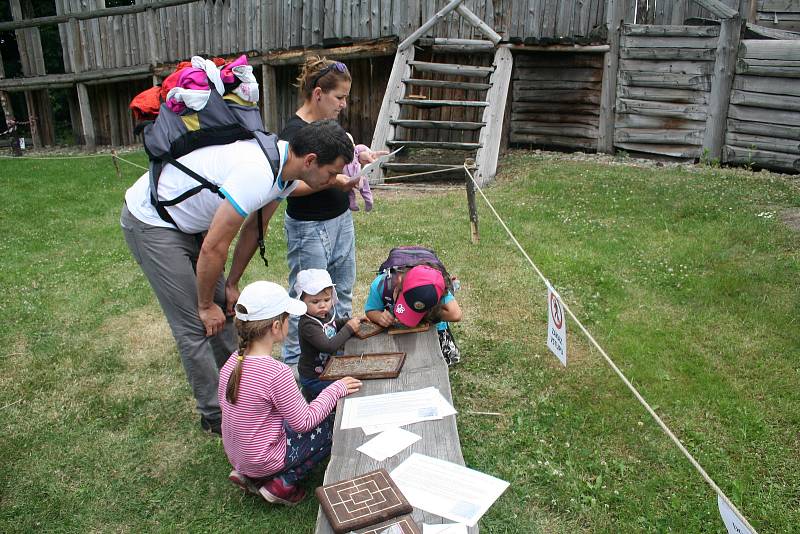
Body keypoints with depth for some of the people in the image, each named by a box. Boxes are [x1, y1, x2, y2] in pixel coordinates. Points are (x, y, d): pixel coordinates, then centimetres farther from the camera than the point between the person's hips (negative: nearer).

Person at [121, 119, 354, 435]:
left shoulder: (285, 166, -6)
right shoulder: (257, 175, -36)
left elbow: (253, 229, 6)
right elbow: (213, 249, -28)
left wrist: (231, 285, 10)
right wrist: (205, 304, -13)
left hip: (188, 221, 9)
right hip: (150, 222, -9)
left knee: (222, 309, 13)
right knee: (195, 324, -5)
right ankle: (216, 415, 9)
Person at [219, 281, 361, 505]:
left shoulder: (233, 361, -8)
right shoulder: (277, 372, -30)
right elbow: (304, 422, -20)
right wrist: (336, 389, -10)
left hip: (236, 455, 7)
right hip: (264, 459, -7)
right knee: (332, 427, 8)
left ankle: (251, 476, 14)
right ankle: (282, 483, 3)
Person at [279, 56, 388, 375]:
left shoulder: (329, 124, 7)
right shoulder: (294, 132, -20)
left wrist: (361, 157, 2)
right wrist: (333, 181, -31)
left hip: (341, 219, 9)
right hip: (309, 228, -9)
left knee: (343, 287, 19)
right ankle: (293, 360, 19)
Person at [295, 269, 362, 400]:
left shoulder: (326, 314, 0)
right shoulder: (307, 325, -26)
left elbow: (335, 323, 23)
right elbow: (329, 346, -34)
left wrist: (352, 320, 5)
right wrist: (349, 328, -26)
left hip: (329, 369, 8)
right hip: (314, 378, -8)